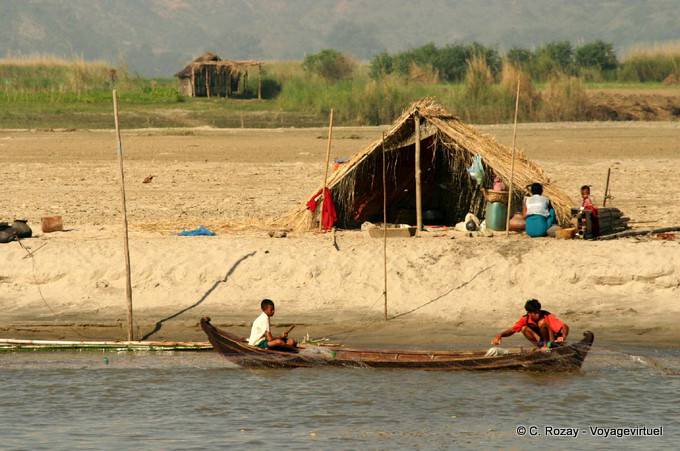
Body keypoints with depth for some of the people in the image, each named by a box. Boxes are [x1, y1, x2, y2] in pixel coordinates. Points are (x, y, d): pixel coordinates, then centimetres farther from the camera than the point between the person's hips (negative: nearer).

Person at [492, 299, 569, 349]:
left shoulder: (547, 316, -24)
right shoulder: (526, 319, -11)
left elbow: (565, 327, -28)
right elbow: (512, 330, -10)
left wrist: (563, 337, -50)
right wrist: (500, 335, -30)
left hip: (554, 338, -5)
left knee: (542, 322, -29)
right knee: (524, 329, -18)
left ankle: (548, 344, -18)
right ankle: (542, 343, -15)